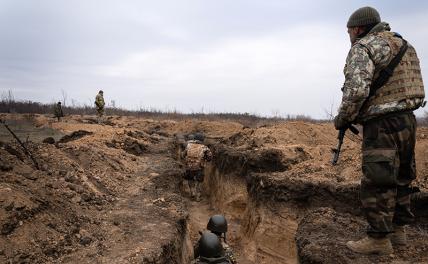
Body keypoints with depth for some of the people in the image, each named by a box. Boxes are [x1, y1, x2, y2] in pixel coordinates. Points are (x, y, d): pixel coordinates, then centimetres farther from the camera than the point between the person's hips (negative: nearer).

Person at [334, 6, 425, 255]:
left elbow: (357, 89, -21)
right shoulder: (404, 45, 19)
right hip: (407, 120, 9)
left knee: (377, 183, -4)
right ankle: (398, 229, 27)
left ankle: (379, 238, 2)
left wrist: (343, 118, -7)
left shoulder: (363, 47, -8)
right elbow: (412, 86, 20)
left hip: (382, 124, -9)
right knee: (400, 179, 16)